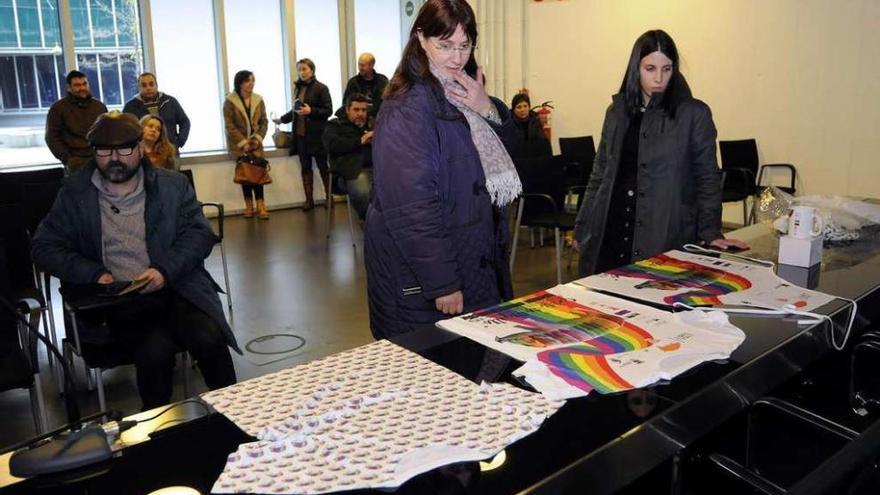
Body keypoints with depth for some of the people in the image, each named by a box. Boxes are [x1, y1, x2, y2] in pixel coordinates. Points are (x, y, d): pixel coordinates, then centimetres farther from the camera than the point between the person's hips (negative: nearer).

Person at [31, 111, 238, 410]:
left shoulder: (173, 185, 10)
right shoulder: (75, 194, 11)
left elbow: (200, 233, 4)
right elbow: (44, 247, 9)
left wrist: (165, 270, -14)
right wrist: (93, 274, -8)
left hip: (177, 288, 1)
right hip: (114, 301, 0)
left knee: (208, 338, -28)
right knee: (156, 350, -30)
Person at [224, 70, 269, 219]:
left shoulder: (258, 99, 5)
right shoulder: (230, 101, -7)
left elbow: (264, 122, 5)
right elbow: (230, 126, -10)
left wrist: (258, 139, -9)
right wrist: (243, 143, -15)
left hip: (255, 143, 2)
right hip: (238, 144, -2)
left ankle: (260, 205, -8)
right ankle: (249, 204, 4)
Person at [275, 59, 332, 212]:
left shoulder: (321, 88, -7)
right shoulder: (298, 88, 11)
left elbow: (329, 111, -10)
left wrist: (311, 111, -20)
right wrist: (282, 119, 22)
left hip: (317, 135, -6)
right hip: (301, 135, 6)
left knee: (323, 166, 5)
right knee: (305, 167, 7)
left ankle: (329, 197, 17)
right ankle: (309, 200, 13)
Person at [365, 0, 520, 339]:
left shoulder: (465, 94, 7)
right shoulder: (407, 108, -19)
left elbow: (506, 150, 10)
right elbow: (412, 207, -24)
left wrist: (488, 110, -9)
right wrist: (442, 284, -23)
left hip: (475, 263, 8)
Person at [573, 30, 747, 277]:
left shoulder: (694, 113, -1)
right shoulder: (617, 111, 10)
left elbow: (707, 179, 2)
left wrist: (711, 232, -8)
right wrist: (582, 228, 13)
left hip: (667, 240, -3)